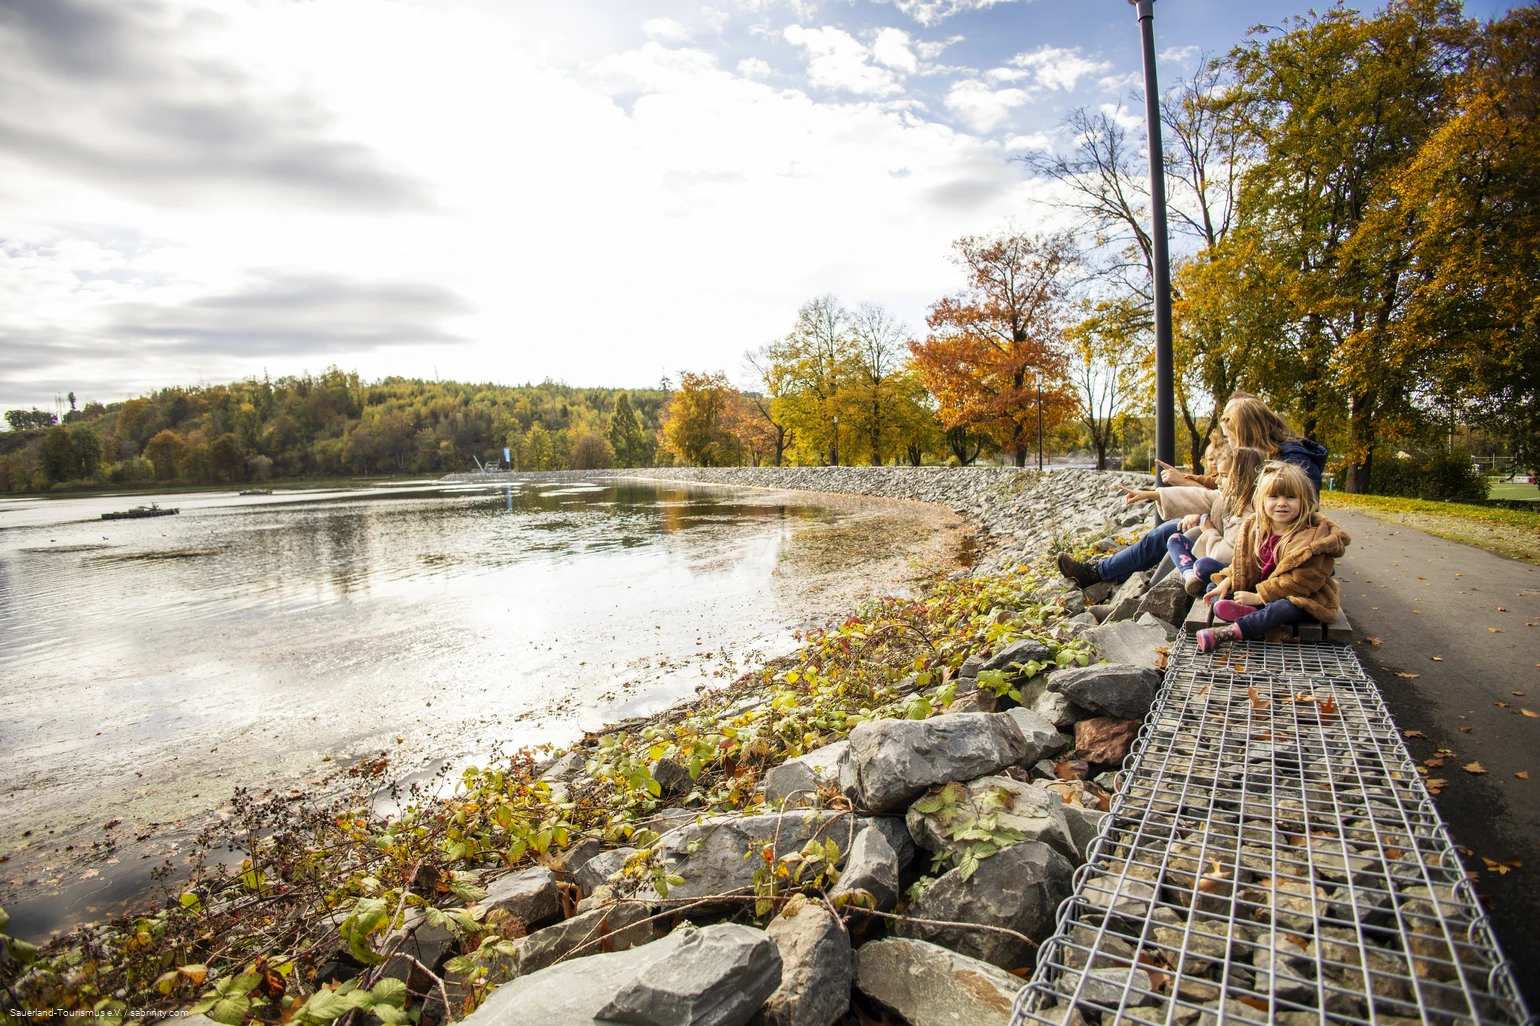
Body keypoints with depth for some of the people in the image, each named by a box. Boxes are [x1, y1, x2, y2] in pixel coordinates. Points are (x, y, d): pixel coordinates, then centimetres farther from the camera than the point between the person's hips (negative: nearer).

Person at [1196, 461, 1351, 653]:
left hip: (1301, 598, -7)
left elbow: (1299, 580, -24)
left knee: (1284, 607, -40)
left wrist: (1259, 597, -25)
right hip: (1257, 589, 7)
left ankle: (1230, 632, -57)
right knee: (1214, 588, -4)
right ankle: (1248, 611, -36)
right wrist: (1226, 583, -8)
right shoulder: (1255, 526, 0)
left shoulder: (1313, 535, -19)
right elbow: (1243, 562, 10)